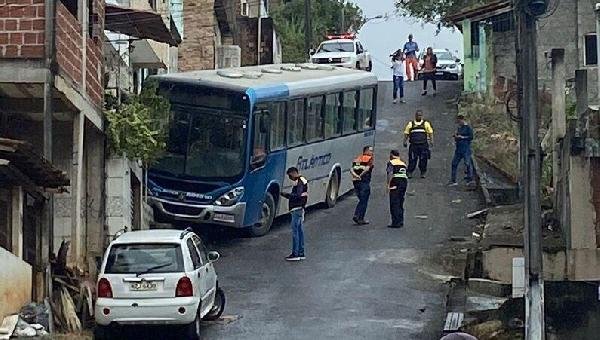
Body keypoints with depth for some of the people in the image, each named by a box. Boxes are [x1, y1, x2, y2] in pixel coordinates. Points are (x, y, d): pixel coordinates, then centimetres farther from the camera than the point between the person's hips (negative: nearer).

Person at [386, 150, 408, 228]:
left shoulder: (391, 163, 0)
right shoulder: (403, 163, 19)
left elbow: (390, 174, -13)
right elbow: (405, 174, 15)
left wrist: (388, 184, -13)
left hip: (395, 183, -7)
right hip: (404, 182, 7)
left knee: (394, 204, -5)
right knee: (400, 203, 15)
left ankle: (396, 223, -10)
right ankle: (401, 221, 16)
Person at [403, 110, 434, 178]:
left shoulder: (426, 124, 11)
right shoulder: (411, 124, 12)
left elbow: (430, 133, 8)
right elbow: (406, 133, 14)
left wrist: (431, 141, -4)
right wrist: (405, 141, 3)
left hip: (423, 145, 0)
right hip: (413, 145, 0)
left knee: (423, 160, 0)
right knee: (412, 159, -3)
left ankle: (423, 173, 10)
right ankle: (410, 172, 5)